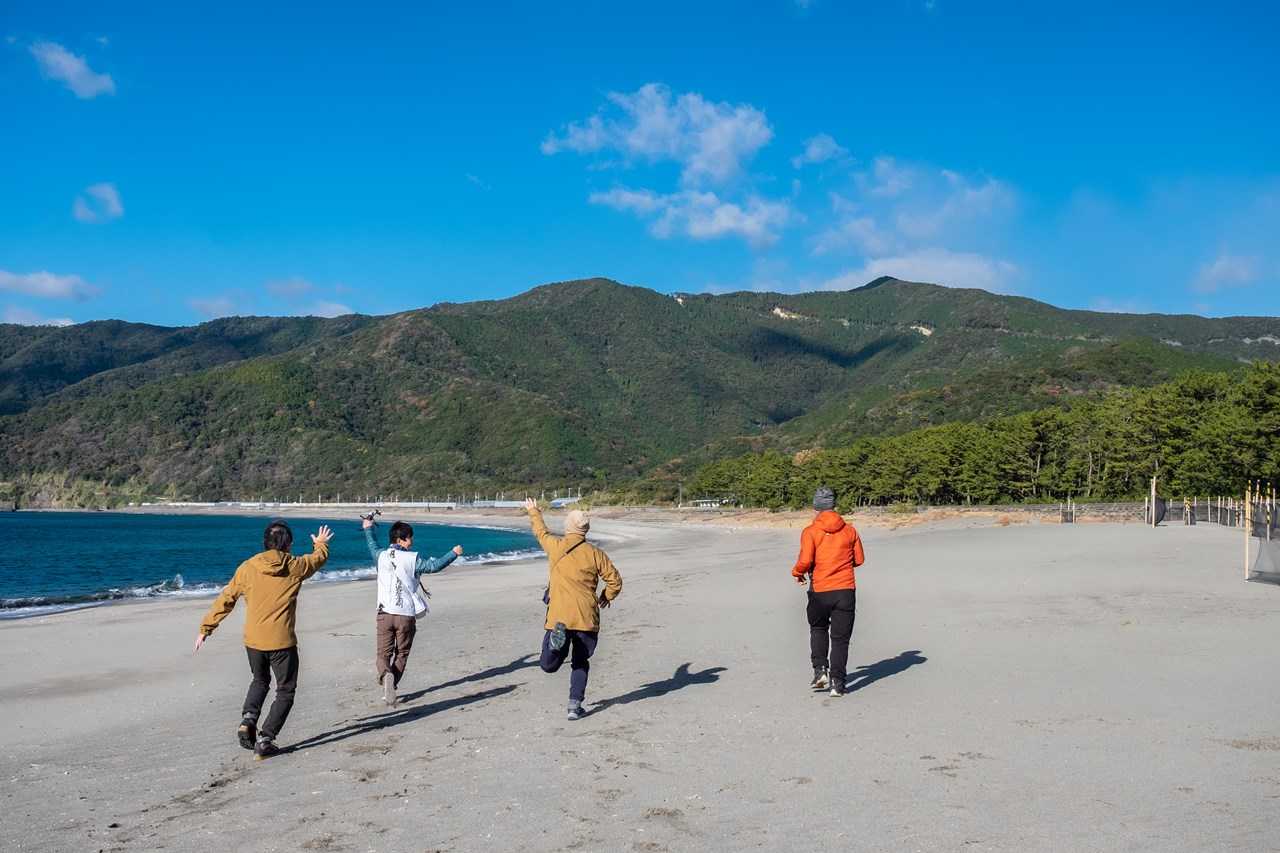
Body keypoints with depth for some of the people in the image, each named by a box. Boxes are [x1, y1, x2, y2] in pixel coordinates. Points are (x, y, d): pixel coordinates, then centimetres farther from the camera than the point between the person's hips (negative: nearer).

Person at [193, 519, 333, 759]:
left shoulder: (248, 567, -2)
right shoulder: (295, 566, -5)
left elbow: (226, 599, 2)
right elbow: (319, 559, 16)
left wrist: (206, 628, 11)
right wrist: (320, 545, 39)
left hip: (253, 640, 3)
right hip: (282, 641, -3)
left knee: (260, 681, 29)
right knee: (285, 691, 11)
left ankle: (248, 719, 6)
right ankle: (264, 741, 2)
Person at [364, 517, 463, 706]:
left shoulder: (381, 556, 5)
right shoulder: (412, 559, -8)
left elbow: (372, 546, 26)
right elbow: (434, 565, -7)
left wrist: (368, 529, 44)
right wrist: (453, 554, 6)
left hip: (385, 613, 3)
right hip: (406, 614, -3)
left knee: (383, 653, 5)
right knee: (401, 654, 14)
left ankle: (385, 675, -25)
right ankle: (391, 687, 9)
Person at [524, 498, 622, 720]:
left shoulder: (555, 546, 2)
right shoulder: (595, 554, 2)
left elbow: (541, 531, 24)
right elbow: (615, 581, 3)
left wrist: (533, 512, 43)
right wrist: (606, 597, 24)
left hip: (558, 616, -1)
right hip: (586, 617, 1)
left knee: (549, 666, 3)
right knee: (580, 663, 18)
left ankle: (557, 638, -27)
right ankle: (575, 706, 10)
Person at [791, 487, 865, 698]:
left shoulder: (810, 531, -7)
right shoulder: (849, 530, 3)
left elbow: (805, 561, -16)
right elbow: (859, 559, 8)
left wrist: (797, 573, 5)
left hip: (820, 591, -1)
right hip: (846, 591, 1)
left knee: (818, 629, 23)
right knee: (840, 638, 7)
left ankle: (820, 670, 10)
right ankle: (837, 683, 3)